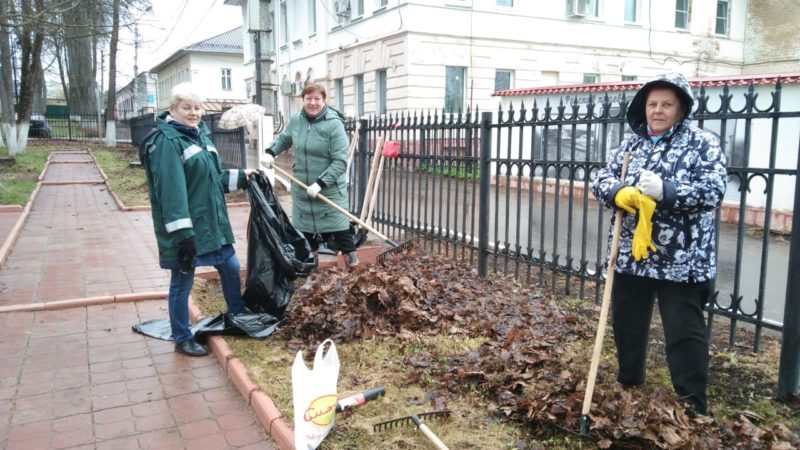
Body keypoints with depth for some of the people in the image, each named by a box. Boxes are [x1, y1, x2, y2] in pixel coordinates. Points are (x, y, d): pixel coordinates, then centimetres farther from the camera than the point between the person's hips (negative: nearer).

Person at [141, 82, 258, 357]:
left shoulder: (201, 134, 12)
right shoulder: (167, 141, -16)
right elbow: (171, 190, -24)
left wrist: (240, 177, 11)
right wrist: (182, 232, -29)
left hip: (212, 222, 9)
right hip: (184, 227, -9)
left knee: (231, 266, 17)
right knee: (182, 282, 5)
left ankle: (238, 318, 37)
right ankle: (183, 339, 21)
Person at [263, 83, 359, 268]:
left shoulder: (334, 124, -16)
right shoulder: (295, 120, 1)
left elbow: (340, 161, -19)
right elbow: (283, 138, 23)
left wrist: (320, 183, -26)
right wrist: (270, 152, 5)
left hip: (330, 192, -5)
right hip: (302, 192, 5)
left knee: (342, 235, -1)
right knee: (305, 236, 15)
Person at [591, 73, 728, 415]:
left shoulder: (703, 143, -4)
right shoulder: (632, 143, 10)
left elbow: (713, 191, -15)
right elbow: (601, 180, 2)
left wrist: (664, 190, -29)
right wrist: (620, 193, -21)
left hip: (682, 260, -5)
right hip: (631, 255, 5)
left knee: (684, 333, 2)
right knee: (626, 323, 18)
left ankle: (693, 406, 16)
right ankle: (628, 384, 40)